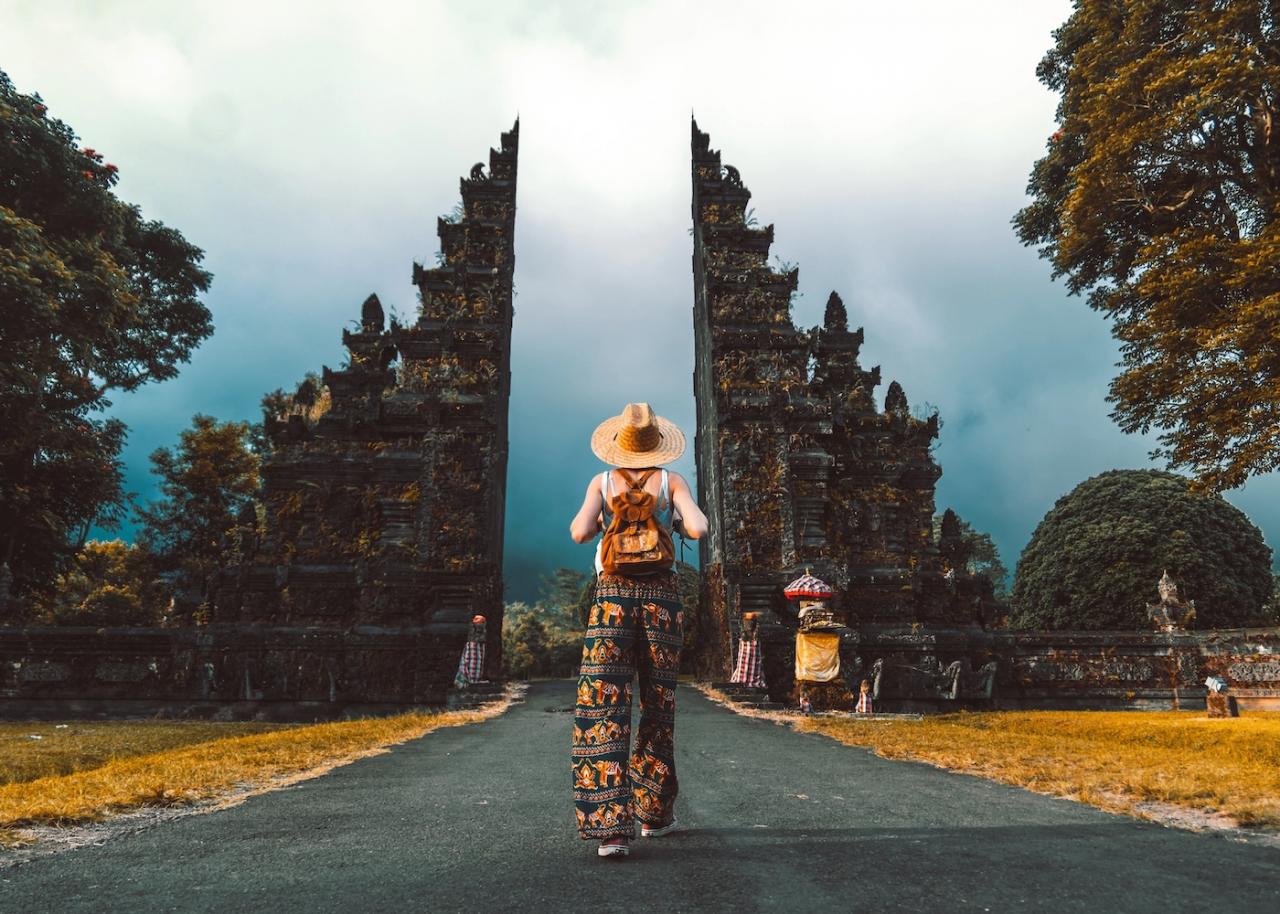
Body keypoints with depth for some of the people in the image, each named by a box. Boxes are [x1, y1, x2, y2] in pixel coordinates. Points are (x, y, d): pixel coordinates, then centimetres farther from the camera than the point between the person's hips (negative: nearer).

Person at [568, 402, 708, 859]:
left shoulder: (602, 482, 5)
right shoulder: (672, 481, 4)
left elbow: (580, 533, -7)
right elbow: (699, 529, -9)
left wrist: (601, 522, 14)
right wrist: (679, 523, 13)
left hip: (611, 596, 0)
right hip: (661, 597, 1)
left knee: (603, 708, -3)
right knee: (658, 705, 14)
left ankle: (612, 826, -13)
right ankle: (654, 812, 25)